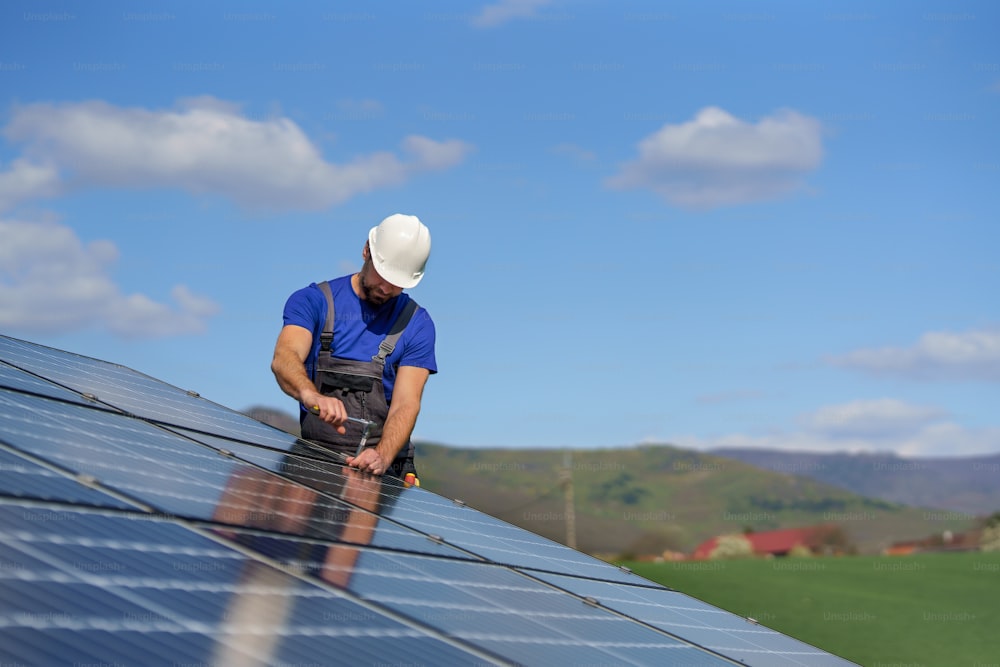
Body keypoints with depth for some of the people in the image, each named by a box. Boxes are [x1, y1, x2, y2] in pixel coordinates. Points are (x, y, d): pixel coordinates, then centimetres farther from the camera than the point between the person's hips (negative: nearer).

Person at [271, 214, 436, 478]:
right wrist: (312, 396, -36)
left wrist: (382, 456, -23)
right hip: (315, 460, 0)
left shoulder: (417, 324, 6)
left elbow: (406, 404, -3)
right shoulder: (312, 300, 4)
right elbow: (284, 358, -14)